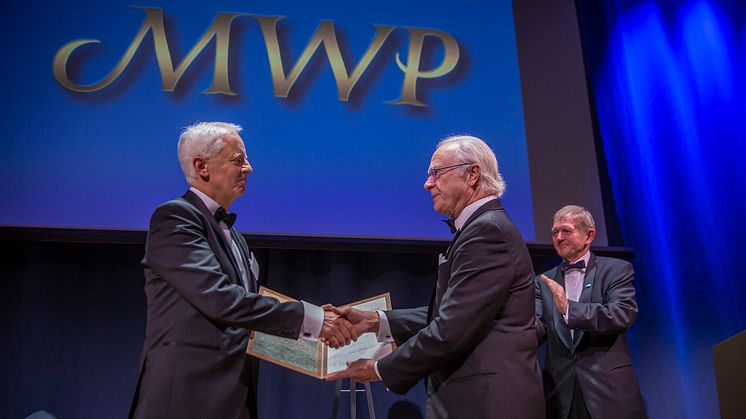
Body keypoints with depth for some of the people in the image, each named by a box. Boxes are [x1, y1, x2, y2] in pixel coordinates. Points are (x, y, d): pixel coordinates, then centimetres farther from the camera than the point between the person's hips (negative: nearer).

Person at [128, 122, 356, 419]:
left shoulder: (229, 231, 16)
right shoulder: (174, 217, -12)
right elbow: (218, 297, -23)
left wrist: (317, 319, 1)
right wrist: (309, 319, -22)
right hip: (190, 395, -8)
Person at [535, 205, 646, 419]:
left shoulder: (617, 270, 1)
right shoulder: (544, 283, 11)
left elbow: (623, 316, -15)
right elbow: (538, 328, -1)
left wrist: (568, 308, -26)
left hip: (608, 388, -2)